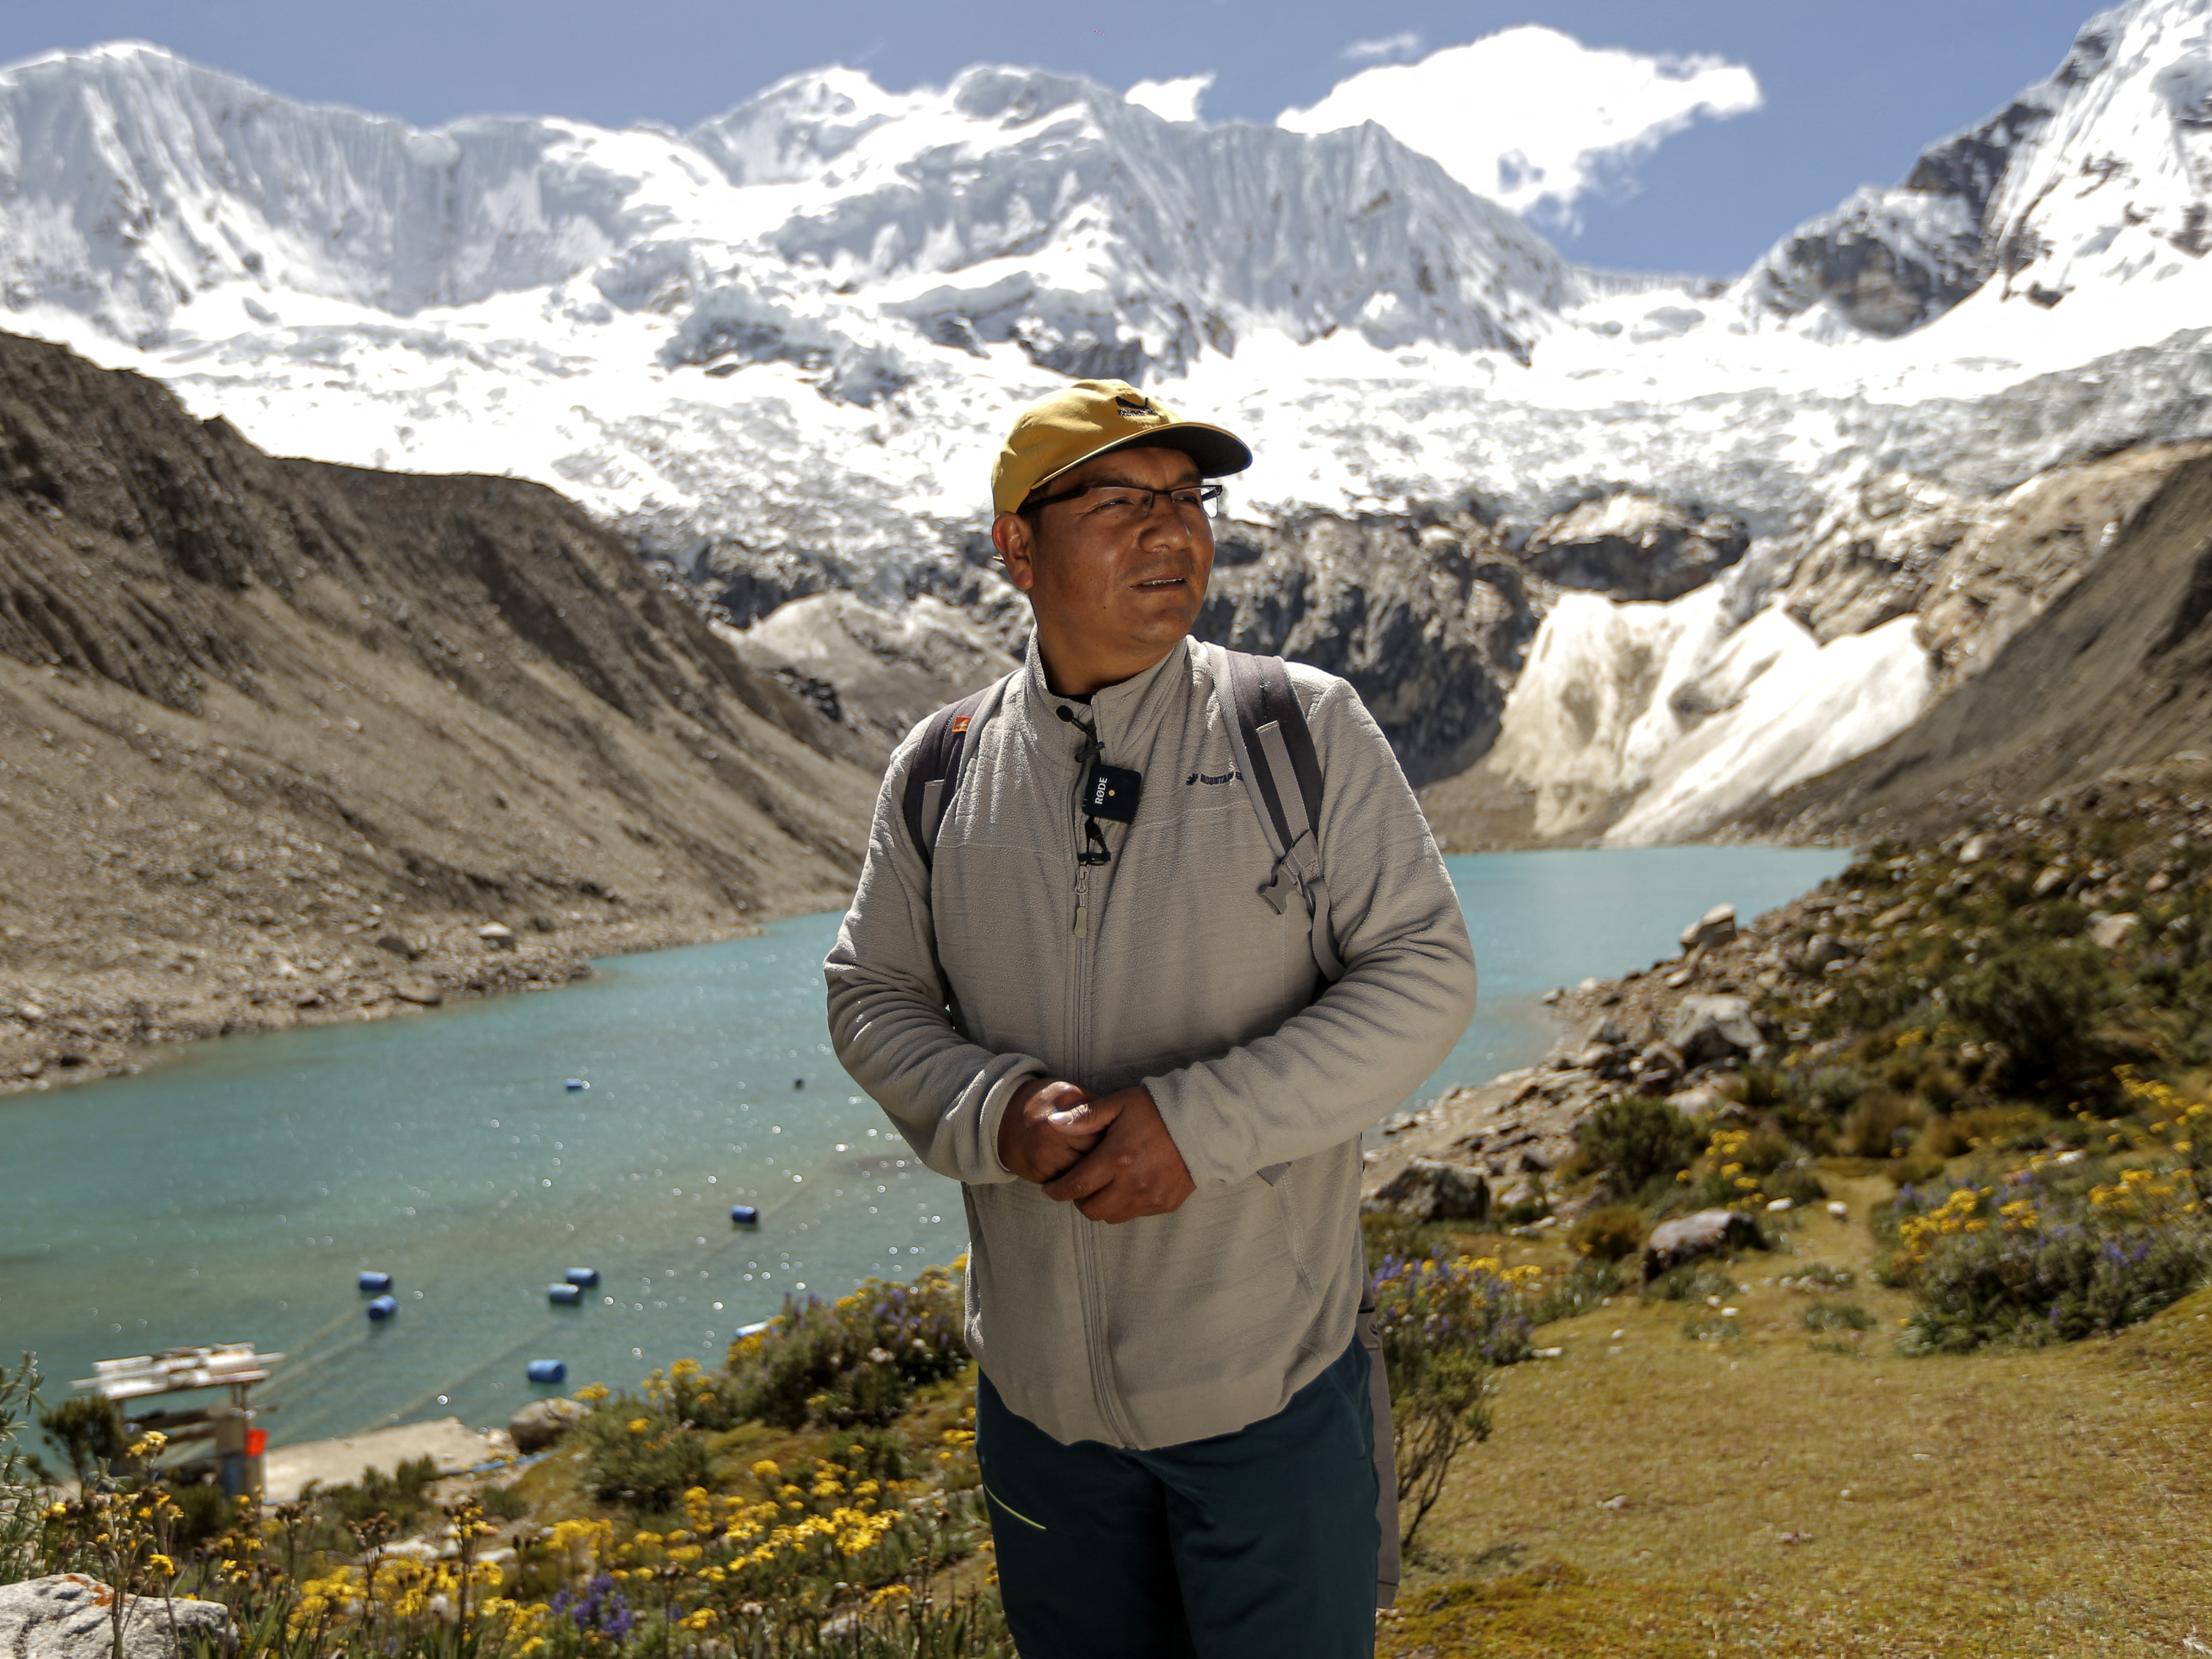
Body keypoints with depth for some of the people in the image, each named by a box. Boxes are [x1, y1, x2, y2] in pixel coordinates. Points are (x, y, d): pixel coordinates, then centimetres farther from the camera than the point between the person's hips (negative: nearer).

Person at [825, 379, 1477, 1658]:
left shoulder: (1304, 729, -7)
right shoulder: (941, 772, 1)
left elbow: (1426, 977, -9)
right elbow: (873, 997, 6)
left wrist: (1199, 1120, -20)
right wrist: (999, 1114, -16)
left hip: (1271, 1374, -2)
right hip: (1039, 1387, 3)